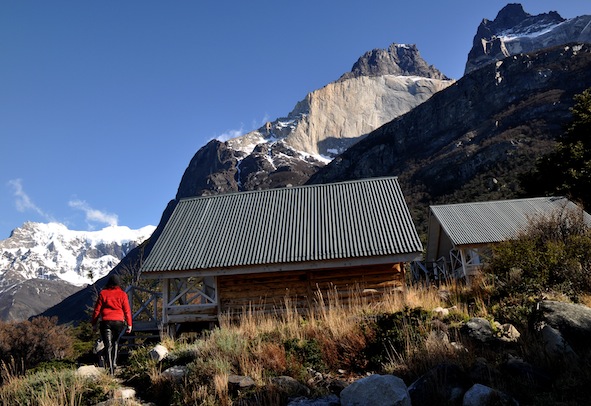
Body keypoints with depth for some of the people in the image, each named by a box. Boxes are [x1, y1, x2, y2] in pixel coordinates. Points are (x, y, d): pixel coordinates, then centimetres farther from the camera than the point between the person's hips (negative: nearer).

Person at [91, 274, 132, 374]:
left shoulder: (103, 293, 2)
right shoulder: (122, 294, 1)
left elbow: (97, 309, 4)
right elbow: (127, 310, 1)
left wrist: (94, 323, 14)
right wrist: (129, 324, 7)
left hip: (106, 322, -1)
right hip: (119, 322, 1)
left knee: (108, 345, -1)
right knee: (116, 343, 19)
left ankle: (110, 367, -9)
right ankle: (114, 363, 14)